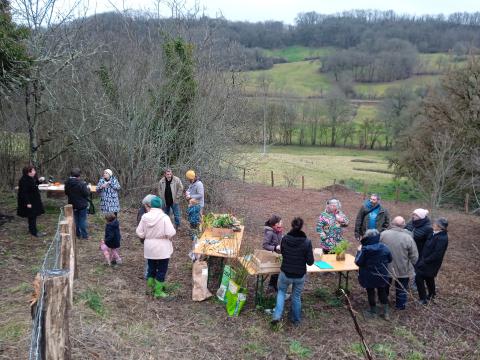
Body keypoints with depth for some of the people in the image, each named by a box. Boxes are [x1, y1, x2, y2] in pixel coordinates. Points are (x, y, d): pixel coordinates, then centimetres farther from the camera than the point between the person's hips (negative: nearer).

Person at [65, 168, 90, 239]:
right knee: (82, 220, 5)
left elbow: (66, 193, 8)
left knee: (76, 219, 18)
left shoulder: (67, 183, -4)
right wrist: (88, 189, -1)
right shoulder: (81, 183, -24)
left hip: (73, 204, 5)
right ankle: (84, 235, 10)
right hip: (82, 205, -5)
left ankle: (78, 234, 26)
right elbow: (86, 193, -20)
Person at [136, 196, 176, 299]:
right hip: (162, 249, -4)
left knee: (151, 267, 22)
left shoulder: (145, 217, -8)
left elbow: (139, 233, -3)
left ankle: (150, 286, 34)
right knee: (161, 270, 9)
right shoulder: (164, 217, -20)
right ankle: (158, 291, 15)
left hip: (149, 248, 4)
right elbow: (170, 233, -24)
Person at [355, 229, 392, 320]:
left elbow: (358, 262, -16)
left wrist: (359, 251, -6)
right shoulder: (384, 248, -12)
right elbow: (389, 259, 2)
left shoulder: (365, 250, -23)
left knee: (370, 292, 15)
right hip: (382, 276, 3)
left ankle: (373, 311, 27)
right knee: (382, 292, 19)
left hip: (369, 277, -3)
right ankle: (386, 312, 22)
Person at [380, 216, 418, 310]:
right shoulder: (408, 238, -19)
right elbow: (414, 257, -13)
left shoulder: (383, 234, -16)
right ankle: (400, 305, 35)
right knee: (401, 288, 20)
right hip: (403, 269, -2)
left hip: (385, 268, 2)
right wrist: (410, 265, 7)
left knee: (385, 286, 26)